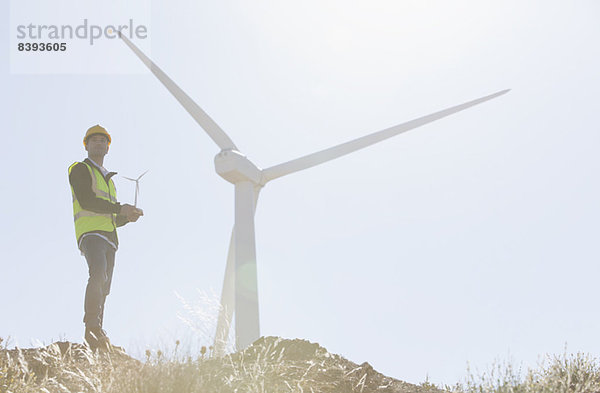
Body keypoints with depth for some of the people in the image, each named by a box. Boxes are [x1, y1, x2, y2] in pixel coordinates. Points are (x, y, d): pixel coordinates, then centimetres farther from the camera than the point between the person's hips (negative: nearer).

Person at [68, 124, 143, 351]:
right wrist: (120, 209, -12)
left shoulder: (108, 179, 32)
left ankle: (93, 334, 1)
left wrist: (127, 217, 9)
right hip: (90, 232, -8)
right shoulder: (80, 170, 8)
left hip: (108, 238, 8)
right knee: (98, 275, -29)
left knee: (103, 289, 1)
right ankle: (93, 326, -33)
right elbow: (86, 201, -10)